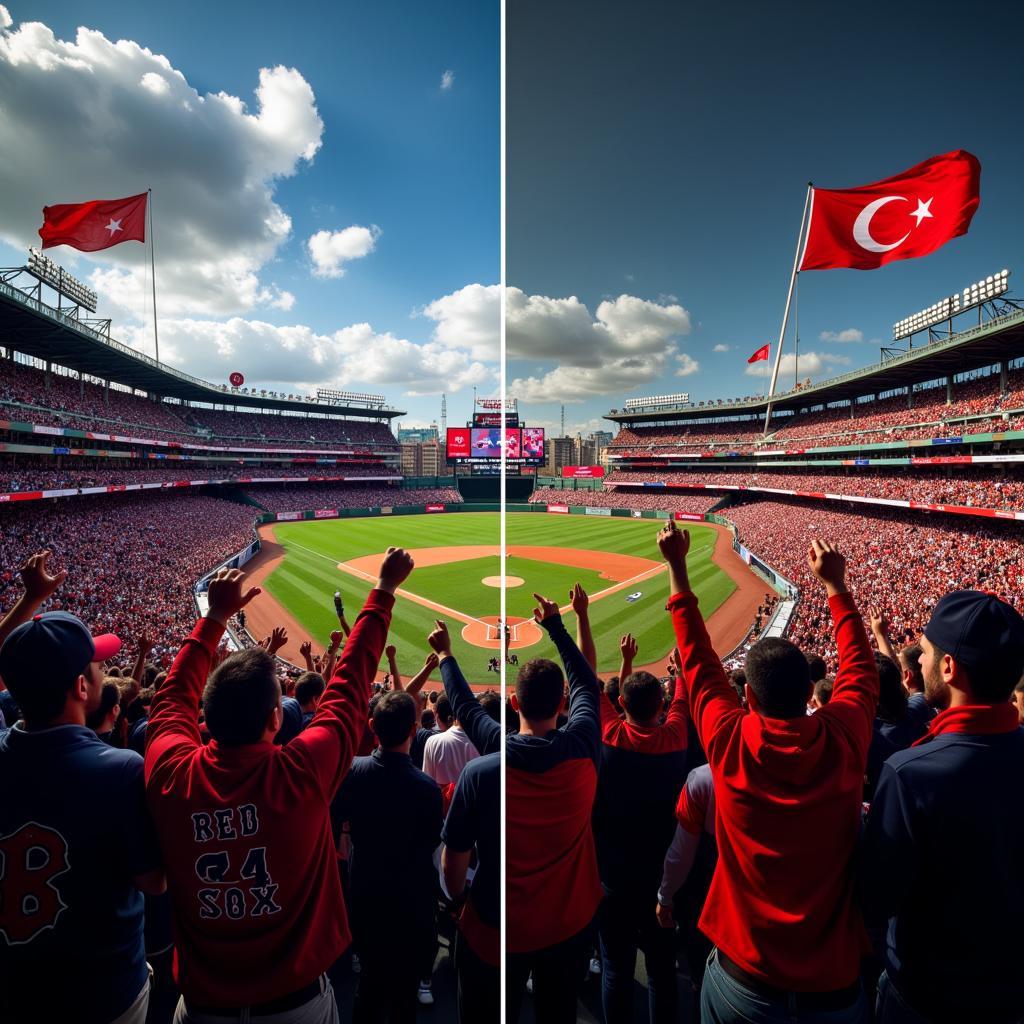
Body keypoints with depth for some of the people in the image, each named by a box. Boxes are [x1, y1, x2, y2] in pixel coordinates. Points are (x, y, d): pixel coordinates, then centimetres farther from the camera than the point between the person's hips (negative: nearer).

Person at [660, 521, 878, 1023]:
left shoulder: (730, 745, -21)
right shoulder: (844, 742, -18)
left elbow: (697, 657, -9)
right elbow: (860, 666, 0)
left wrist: (676, 565, -1)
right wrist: (835, 584, 10)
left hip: (745, 976, -1)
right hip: (834, 981, 2)